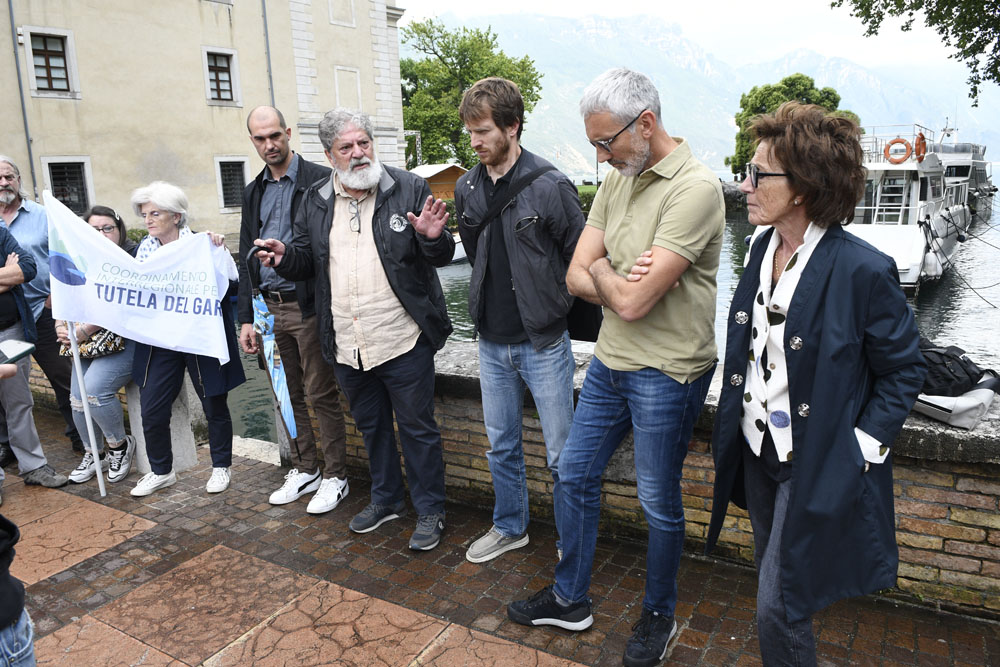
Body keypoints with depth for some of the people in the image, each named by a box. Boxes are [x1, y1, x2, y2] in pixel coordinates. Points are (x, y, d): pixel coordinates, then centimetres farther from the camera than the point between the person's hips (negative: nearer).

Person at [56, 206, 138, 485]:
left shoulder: (134, 256, -6)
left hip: (123, 339, -7)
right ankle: (93, 454, 25)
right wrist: (61, 326, -4)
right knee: (77, 397, 2)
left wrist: (83, 330, -17)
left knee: (94, 389, -22)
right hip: (88, 344, 7)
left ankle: (120, 444, 4)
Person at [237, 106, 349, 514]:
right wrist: (246, 318, 11)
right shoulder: (254, 192, 15)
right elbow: (246, 258, 15)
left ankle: (335, 477, 13)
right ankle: (305, 469, 28)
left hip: (307, 307, -6)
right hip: (269, 307, 6)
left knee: (322, 395, 0)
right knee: (289, 395, 14)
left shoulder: (318, 180, -5)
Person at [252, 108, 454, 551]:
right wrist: (286, 258, -7)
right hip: (346, 345, 5)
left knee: (417, 427, 6)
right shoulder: (315, 201, 8)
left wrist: (433, 238, -26)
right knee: (371, 426, 20)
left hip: (403, 341, -4)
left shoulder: (410, 189, -4)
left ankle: (430, 511, 24)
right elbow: (307, 262, 14)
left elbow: (440, 257, -5)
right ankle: (386, 498, 41)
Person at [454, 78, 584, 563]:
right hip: (492, 341, 5)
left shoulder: (550, 186, -13)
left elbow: (580, 258, -7)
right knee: (500, 446, 18)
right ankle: (510, 528, 39)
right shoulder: (467, 188, 4)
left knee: (561, 454, 7)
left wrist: (552, 306, -5)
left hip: (543, 342, -5)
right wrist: (488, 302, 12)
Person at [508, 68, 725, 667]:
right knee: (576, 474, 15)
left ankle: (660, 615, 35)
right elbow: (577, 277, 2)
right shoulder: (617, 182, 5)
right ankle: (570, 599, 35)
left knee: (659, 503, 9)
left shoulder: (695, 189, -21)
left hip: (665, 373, -8)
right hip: (611, 360, 8)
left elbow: (632, 303, -25)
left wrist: (603, 270, -5)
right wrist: (623, 280, -18)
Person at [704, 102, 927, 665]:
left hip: (818, 465, -7)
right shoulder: (765, 249, 1)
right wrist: (736, 425, 10)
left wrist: (860, 451, -13)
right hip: (758, 450, 7)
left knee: (778, 607, 1)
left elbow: (904, 370, -10)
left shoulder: (864, 270, -20)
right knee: (774, 580, 24)